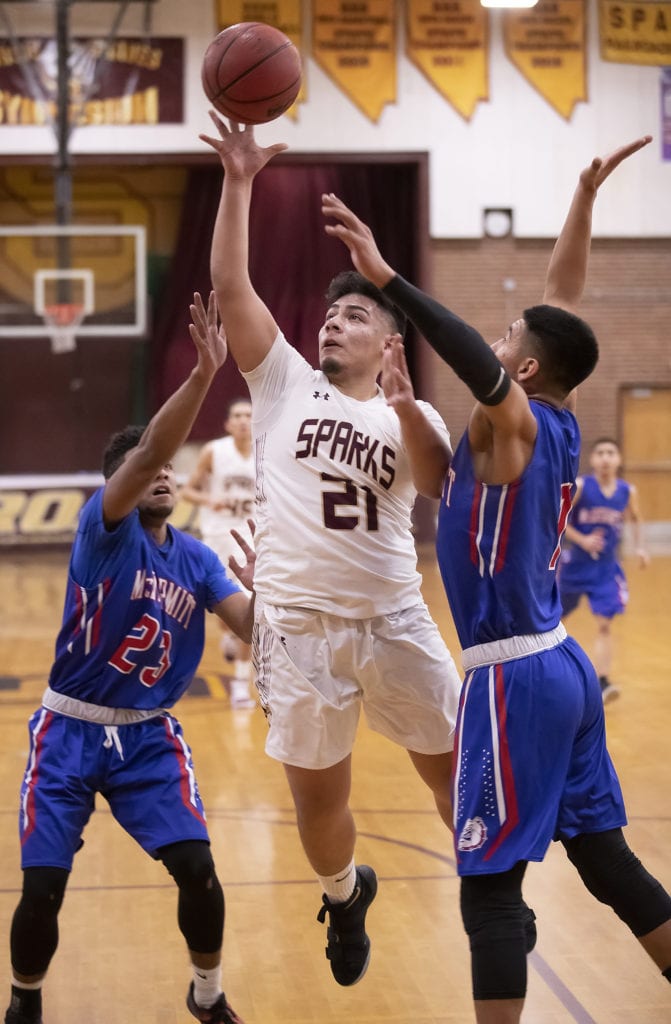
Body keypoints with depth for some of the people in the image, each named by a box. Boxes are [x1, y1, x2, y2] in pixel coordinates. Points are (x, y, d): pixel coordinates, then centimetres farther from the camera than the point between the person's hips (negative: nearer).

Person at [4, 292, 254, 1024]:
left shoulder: (195, 558, 3)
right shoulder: (103, 528, -12)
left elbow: (254, 631, -6)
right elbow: (147, 451, -30)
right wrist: (202, 373, -40)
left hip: (149, 734, 3)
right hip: (71, 730, -3)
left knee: (197, 869, -9)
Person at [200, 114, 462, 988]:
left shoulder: (411, 417, 5)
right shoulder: (284, 382, 5)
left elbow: (444, 486, -16)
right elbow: (230, 287, -5)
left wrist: (403, 400, -28)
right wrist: (238, 184, -12)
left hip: (394, 620, 0)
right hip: (299, 625, 0)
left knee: (455, 768, 8)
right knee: (318, 800, 10)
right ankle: (345, 896, 40)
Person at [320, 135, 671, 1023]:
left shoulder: (516, 423, -13)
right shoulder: (558, 426, 8)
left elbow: (483, 369, -37)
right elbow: (563, 300, 18)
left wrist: (385, 276, -41)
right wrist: (587, 195, 20)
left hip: (515, 677, -9)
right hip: (561, 665, 9)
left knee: (489, 885, -4)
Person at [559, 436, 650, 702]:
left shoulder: (628, 492, -3)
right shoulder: (580, 487, -14)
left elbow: (636, 519, 17)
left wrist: (639, 547, 2)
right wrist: (582, 540, -22)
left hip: (606, 568, 1)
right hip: (576, 563, -1)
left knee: (604, 625, -11)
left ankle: (601, 683, -13)